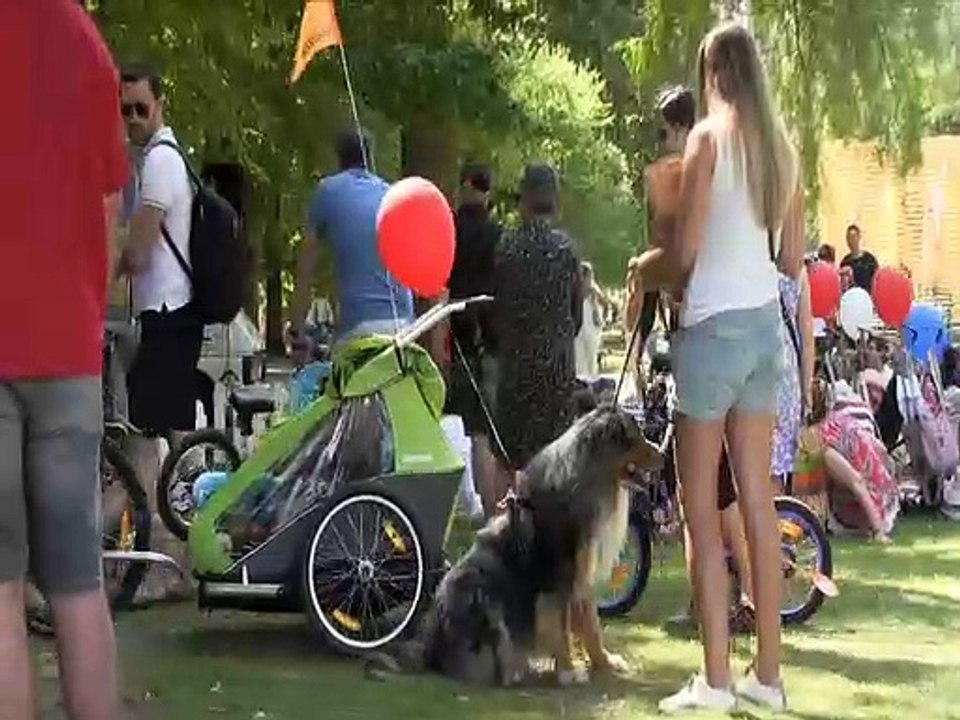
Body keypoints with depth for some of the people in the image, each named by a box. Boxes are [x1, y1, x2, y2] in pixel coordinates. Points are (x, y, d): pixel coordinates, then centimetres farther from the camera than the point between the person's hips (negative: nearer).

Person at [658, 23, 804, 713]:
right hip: (767, 325, 6)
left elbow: (686, 250, -11)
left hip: (714, 325, -6)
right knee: (759, 500, 9)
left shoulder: (709, 137, -9)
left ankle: (716, 680, -3)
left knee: (702, 504, -2)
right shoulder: (782, 146, 8)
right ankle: (768, 674, 13)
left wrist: (665, 275, 8)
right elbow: (794, 259, 11)